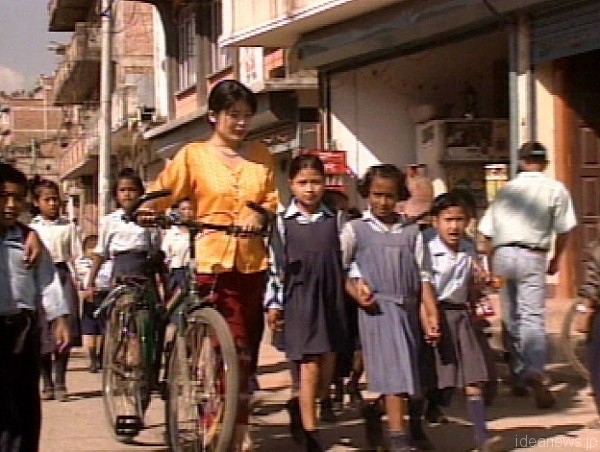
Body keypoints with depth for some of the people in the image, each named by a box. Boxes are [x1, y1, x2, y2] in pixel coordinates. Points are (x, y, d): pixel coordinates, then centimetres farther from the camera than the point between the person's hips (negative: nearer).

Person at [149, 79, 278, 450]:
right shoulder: (193, 155, 2)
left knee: (250, 347, 9)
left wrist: (261, 214, -9)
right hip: (215, 262, -4)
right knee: (235, 348, -9)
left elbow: (273, 198, 11)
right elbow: (163, 193, -3)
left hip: (254, 261, 4)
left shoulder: (261, 155, 14)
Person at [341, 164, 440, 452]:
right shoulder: (355, 229, 5)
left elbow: (423, 277, 10)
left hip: (409, 309, 4)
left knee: (408, 372, 8)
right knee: (394, 372, -13)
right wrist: (356, 292, -11)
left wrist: (431, 316, 2)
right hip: (377, 309, -4)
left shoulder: (411, 232, 13)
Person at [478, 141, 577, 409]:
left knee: (511, 319, 13)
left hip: (502, 255, 3)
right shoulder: (555, 189, 4)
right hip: (532, 256, -3)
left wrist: (492, 268, 18)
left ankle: (518, 379, 21)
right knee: (533, 318, -9)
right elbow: (564, 229, 4)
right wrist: (556, 260, 19)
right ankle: (536, 374, -29)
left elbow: (488, 233, 11)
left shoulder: (507, 189, 13)